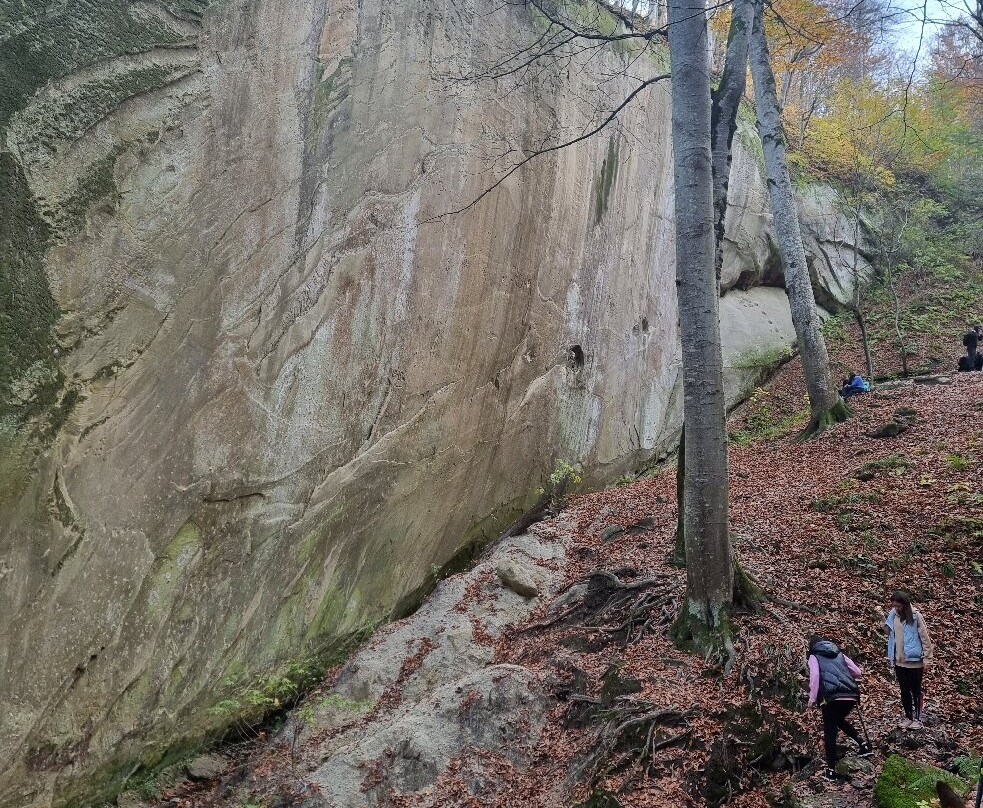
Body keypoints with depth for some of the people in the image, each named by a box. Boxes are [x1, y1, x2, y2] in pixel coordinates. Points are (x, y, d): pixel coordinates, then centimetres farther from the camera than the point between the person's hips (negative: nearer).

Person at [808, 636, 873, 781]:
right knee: (839, 720, 32)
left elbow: (815, 676, -4)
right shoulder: (839, 654, 26)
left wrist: (812, 698, 1)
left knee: (830, 732, 8)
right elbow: (858, 672, 24)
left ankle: (831, 770, 10)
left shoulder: (814, 656, 14)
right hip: (851, 695, 5)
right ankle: (863, 745, 19)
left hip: (832, 697, -5)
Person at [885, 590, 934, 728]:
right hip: (899, 661, 5)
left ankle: (917, 718, 18)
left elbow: (925, 638, -11)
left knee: (915, 690, 8)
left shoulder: (915, 616, -13)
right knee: (904, 691, 13)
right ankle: (908, 717, 24)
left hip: (914, 661, -5)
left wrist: (927, 659, -11)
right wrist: (891, 657, 11)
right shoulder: (892, 616, 2)